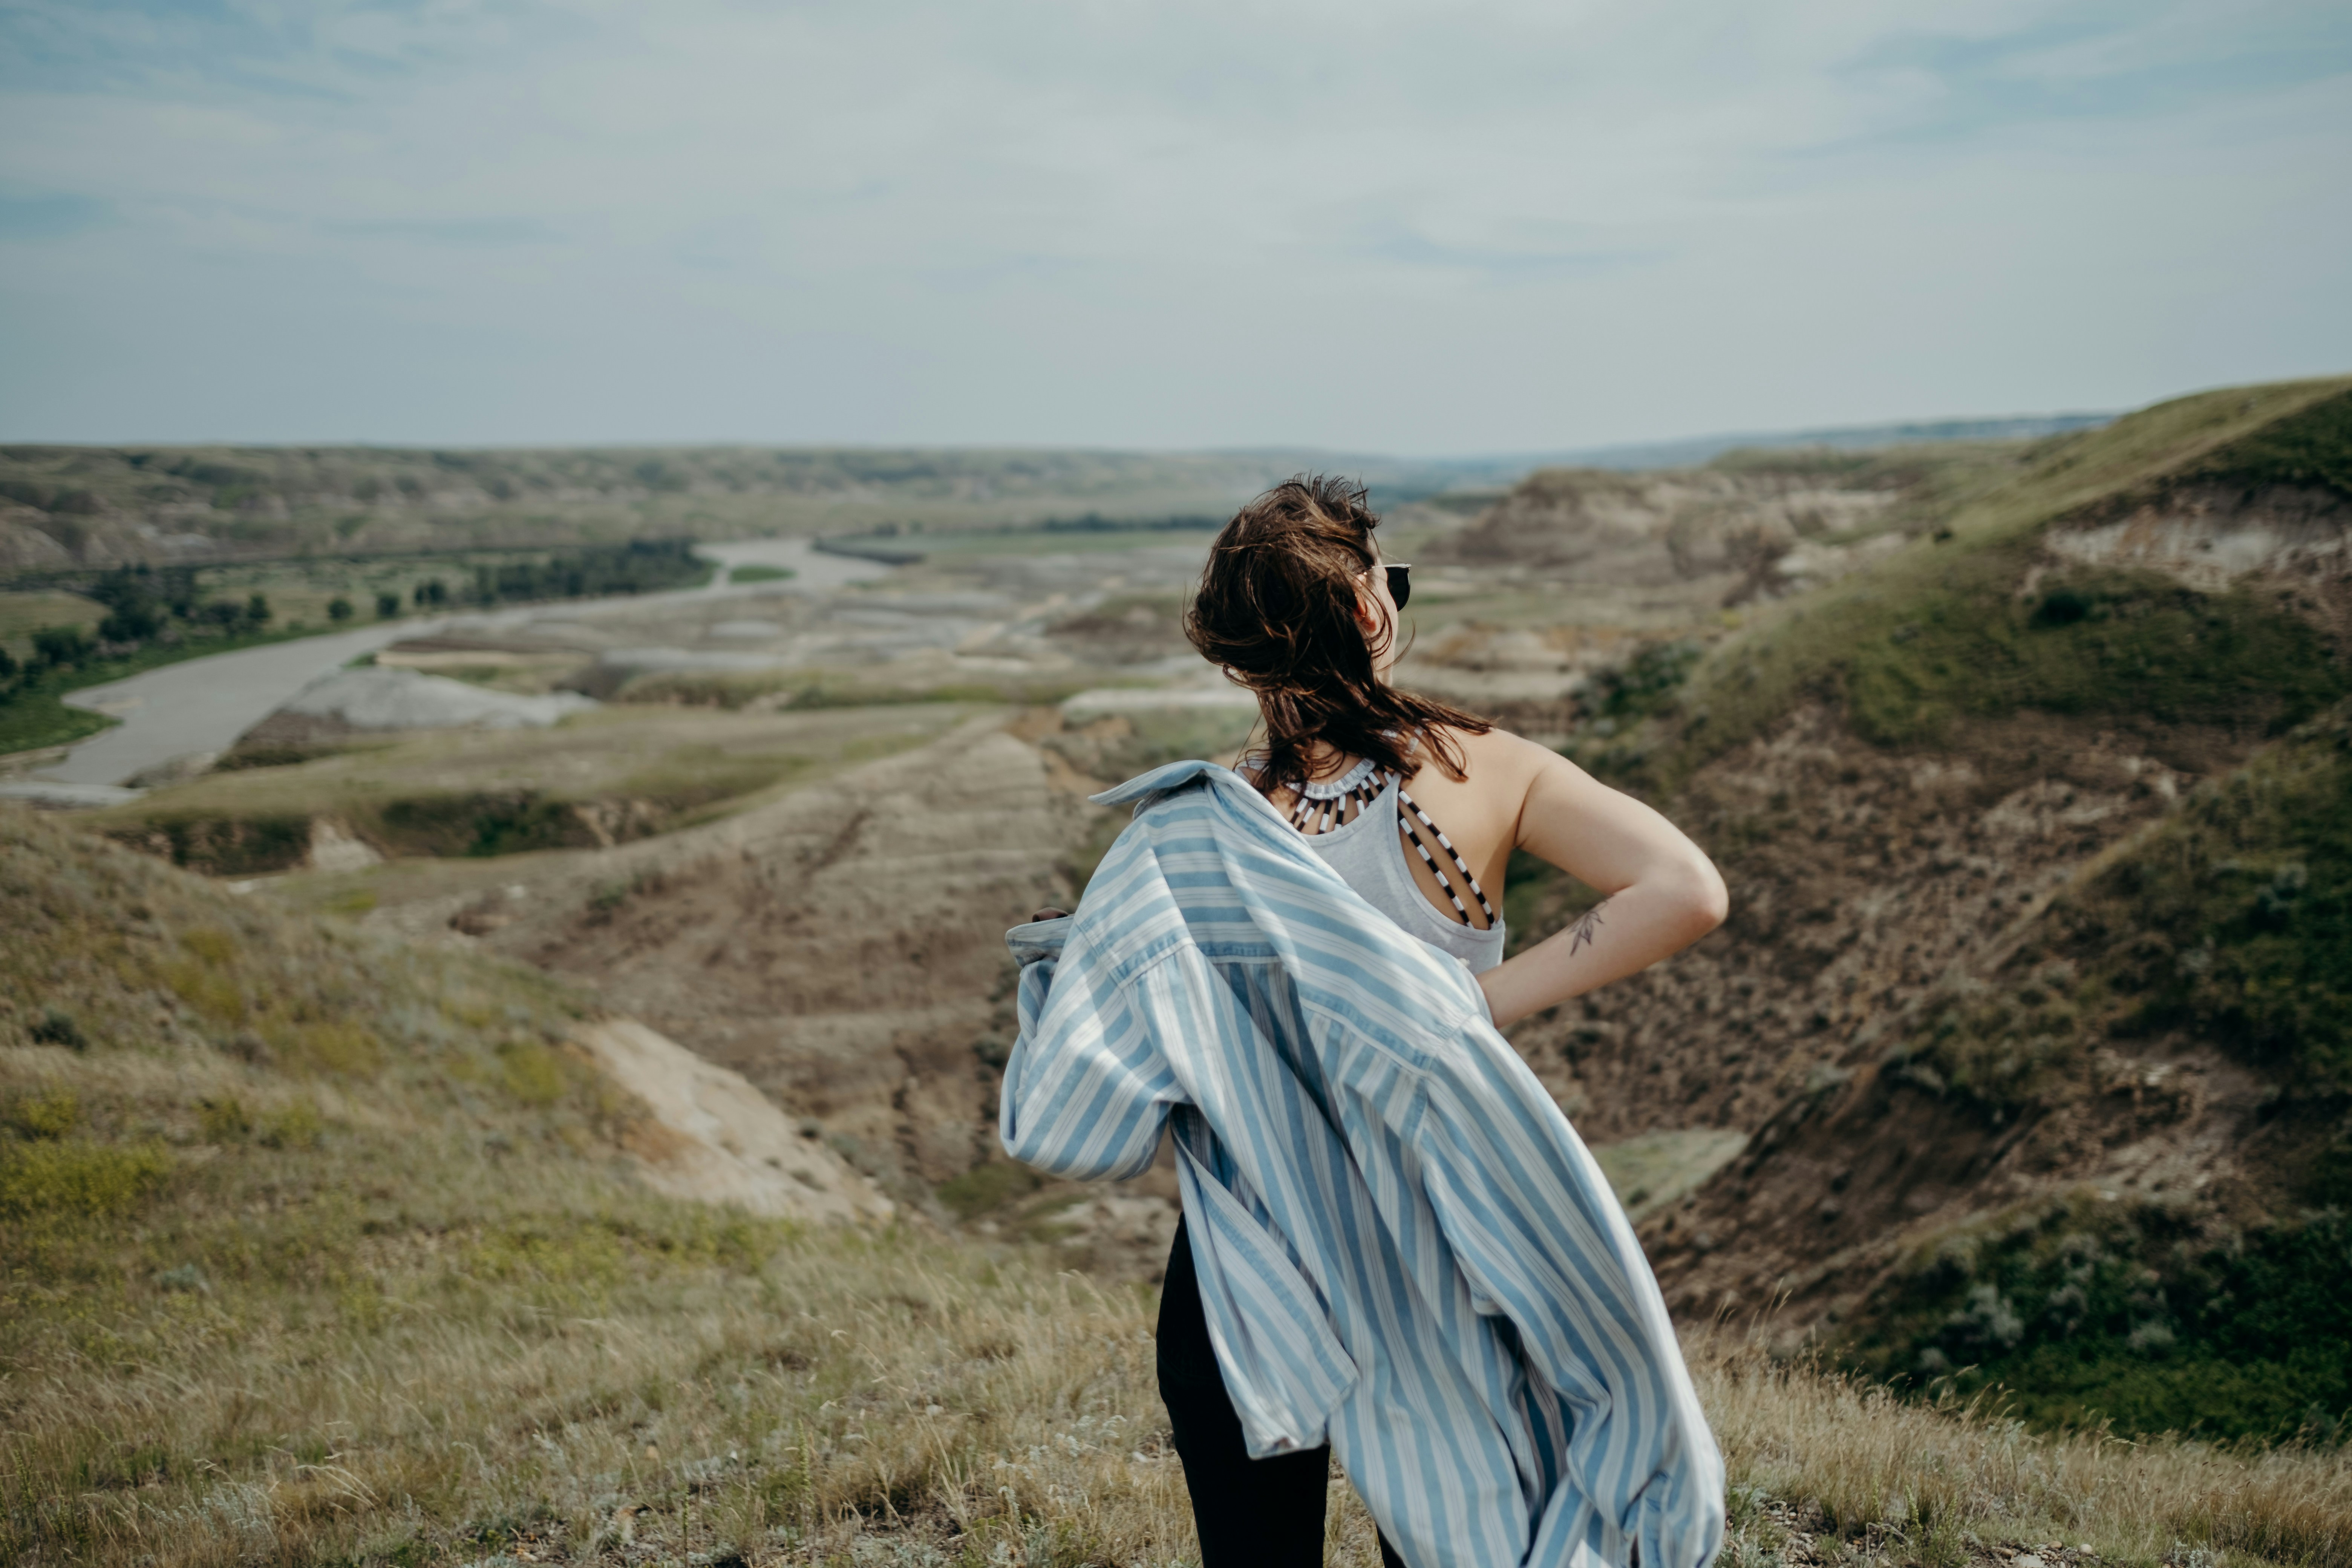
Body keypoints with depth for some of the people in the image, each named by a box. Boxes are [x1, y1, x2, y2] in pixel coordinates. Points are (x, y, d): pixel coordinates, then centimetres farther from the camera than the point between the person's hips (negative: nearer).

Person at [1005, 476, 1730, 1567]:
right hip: (1443, 1270, 1)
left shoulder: (1188, 838, -16)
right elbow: (1687, 893, -21)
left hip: (1252, 1284, -1)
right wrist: (1491, 1001, -18)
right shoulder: (1484, 773, -12)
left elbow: (1058, 1126, -17)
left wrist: (1052, 964, 1)